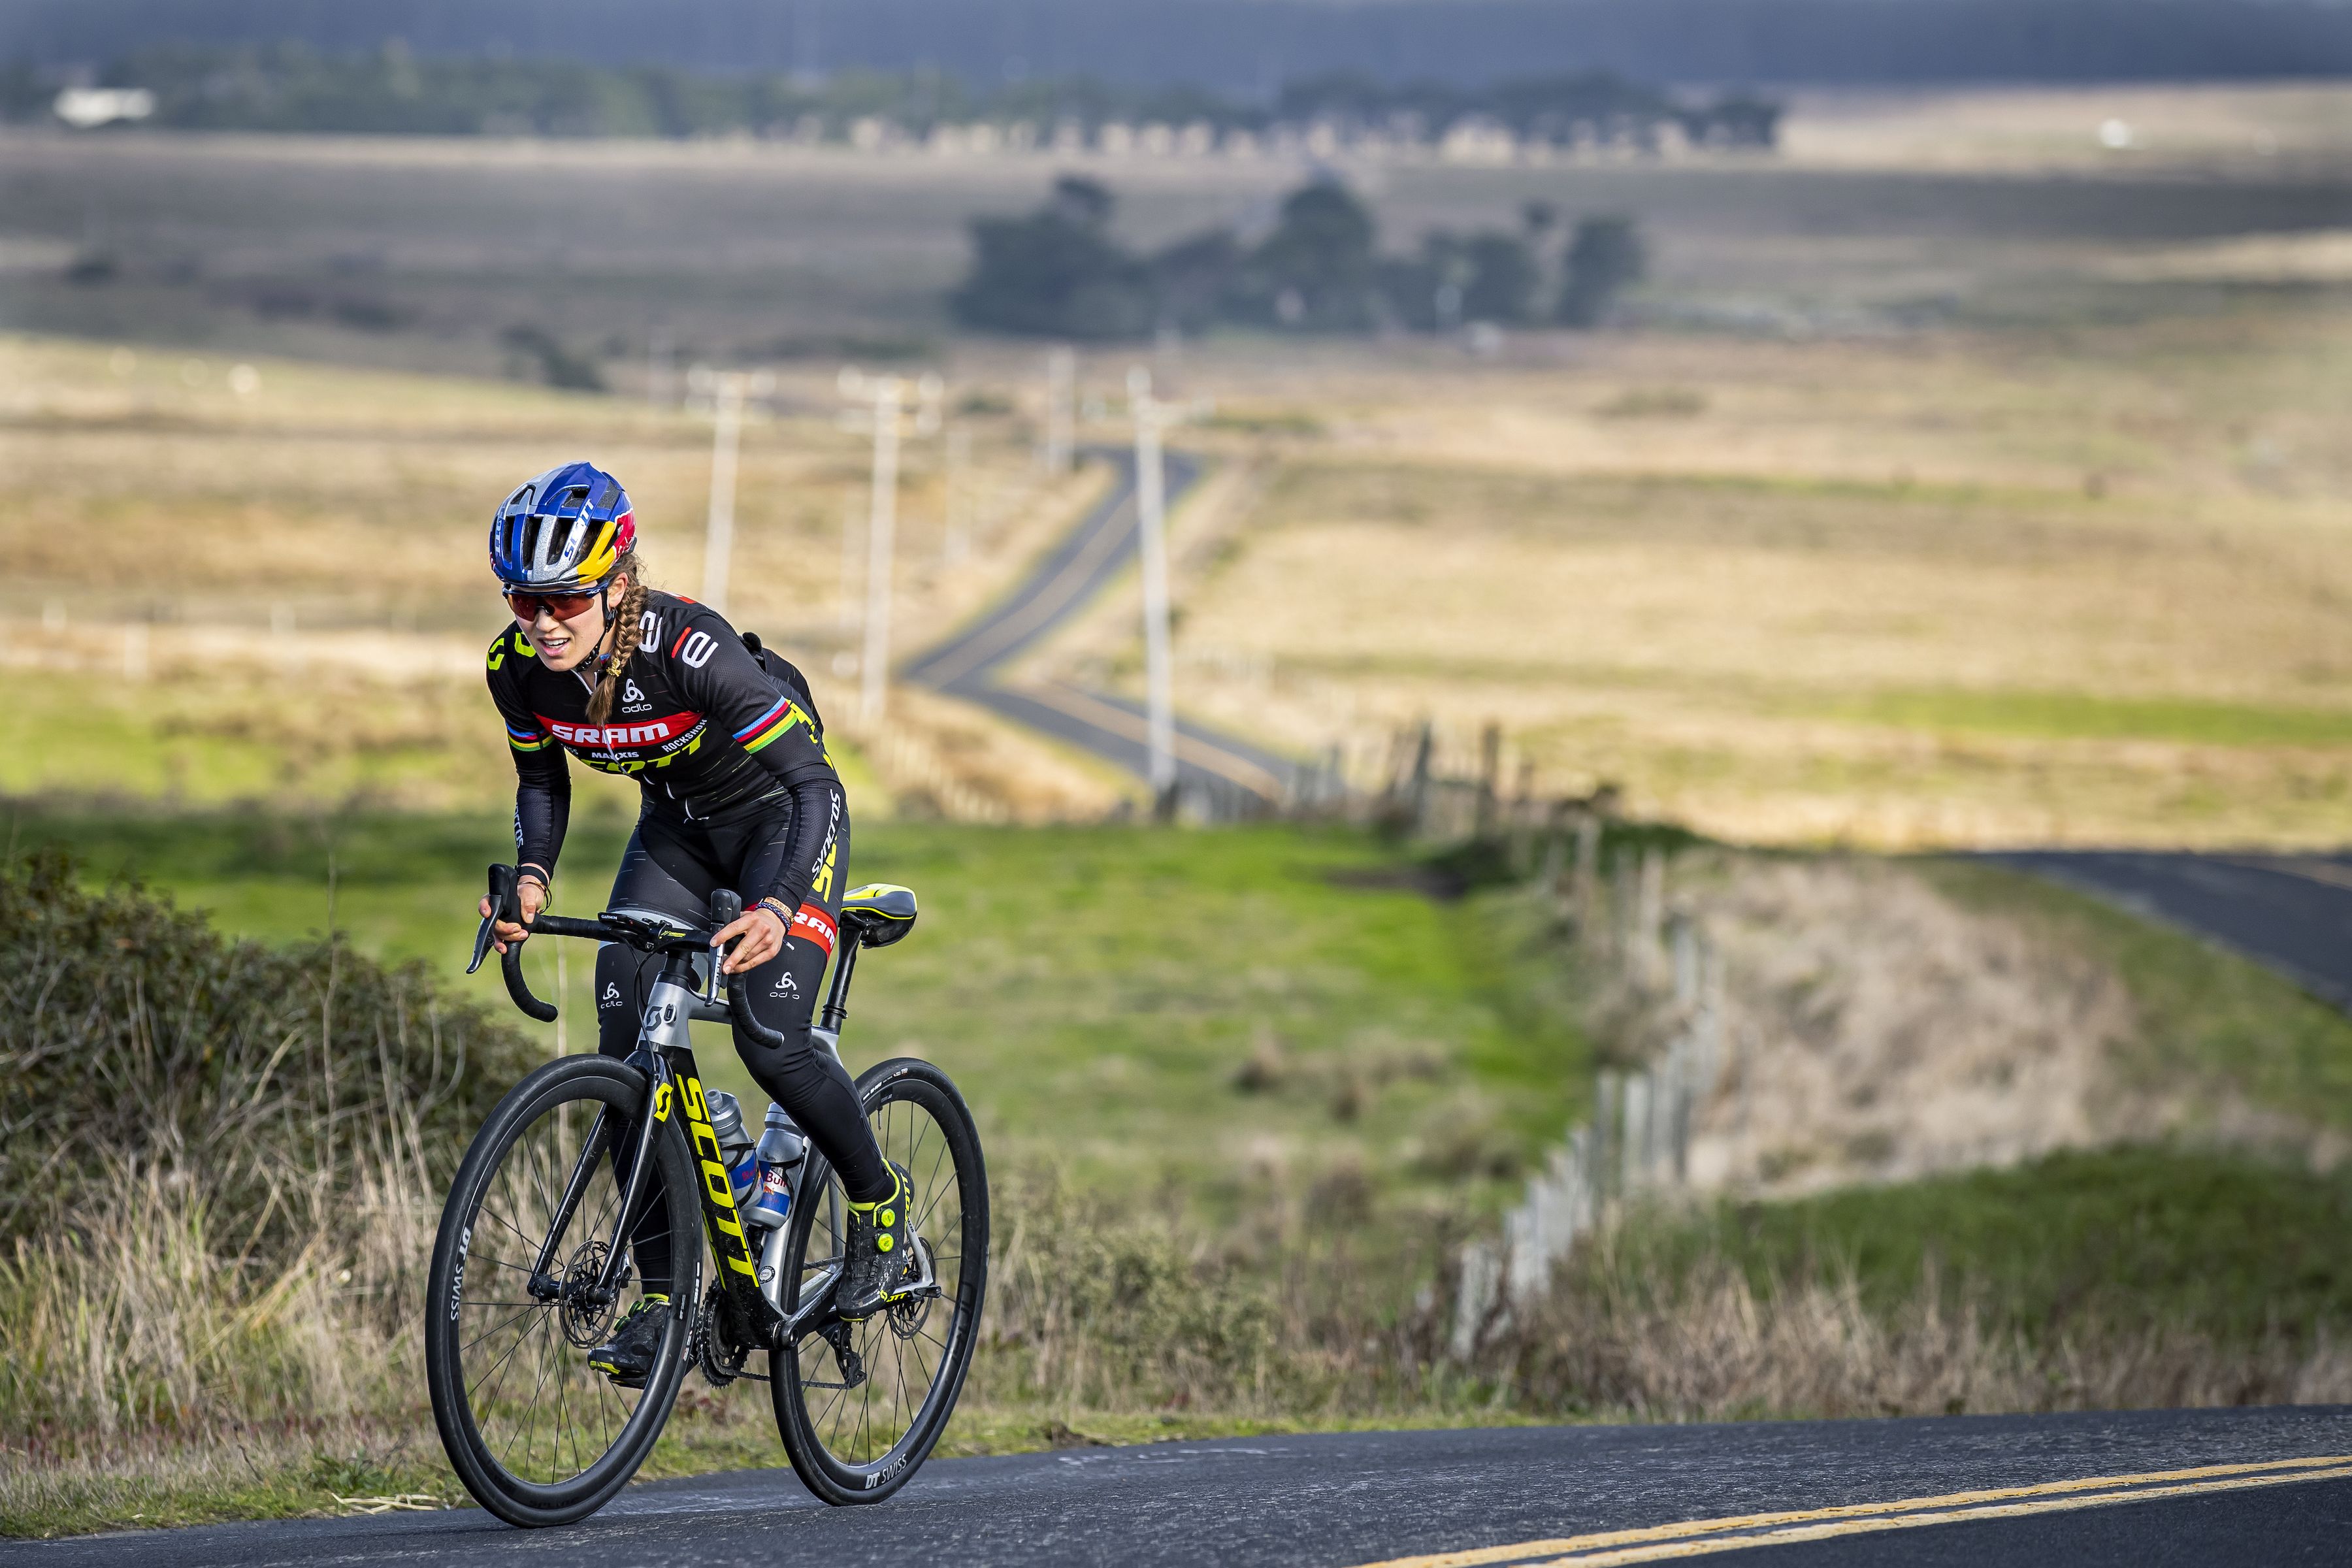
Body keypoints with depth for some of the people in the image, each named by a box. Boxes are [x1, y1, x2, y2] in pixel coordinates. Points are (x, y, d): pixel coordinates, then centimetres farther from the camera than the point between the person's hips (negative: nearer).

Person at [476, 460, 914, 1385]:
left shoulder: (690, 650, -36)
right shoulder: (518, 667, -19)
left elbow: (815, 784, -35)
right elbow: (542, 781, 2)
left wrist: (776, 908, -49)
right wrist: (530, 877, -17)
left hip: (780, 818, -5)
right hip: (677, 829, 5)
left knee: (770, 1041, -20)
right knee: (625, 1049, -10)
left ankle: (880, 1204, 7)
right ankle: (663, 1292, -3)